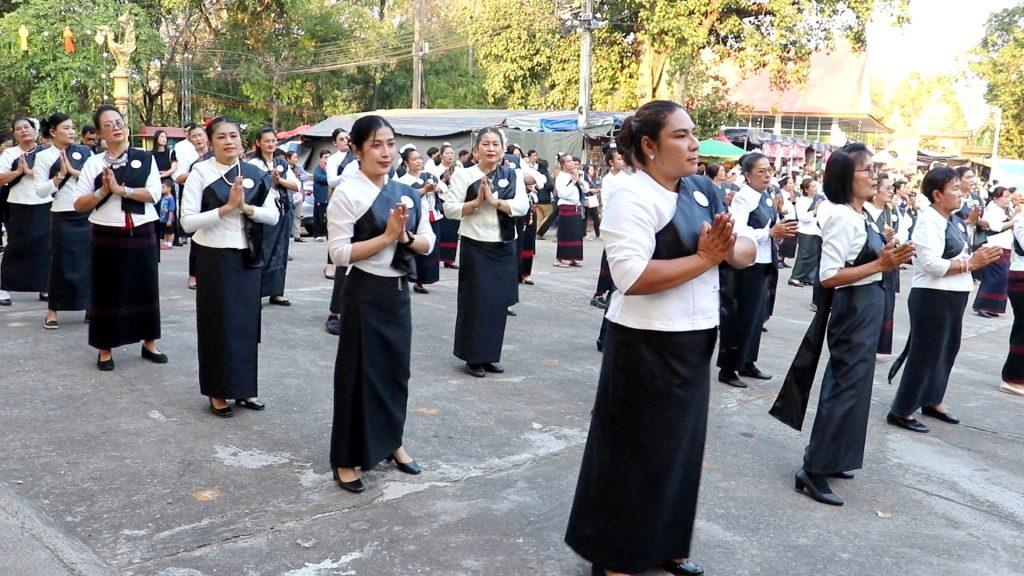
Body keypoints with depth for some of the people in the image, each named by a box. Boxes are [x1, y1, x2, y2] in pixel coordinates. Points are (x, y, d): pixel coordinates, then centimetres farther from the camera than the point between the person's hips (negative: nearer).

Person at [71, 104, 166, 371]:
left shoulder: (145, 158, 2)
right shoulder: (94, 162, 1)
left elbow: (154, 194, -11)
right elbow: (79, 204, 0)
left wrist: (121, 189, -17)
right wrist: (103, 191, -15)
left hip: (142, 234, 0)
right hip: (107, 236, 0)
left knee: (145, 288, 9)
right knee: (108, 291, 6)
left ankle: (149, 343, 23)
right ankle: (105, 349, 18)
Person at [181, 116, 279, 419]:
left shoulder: (254, 174, 4)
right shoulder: (200, 173, -7)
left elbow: (273, 215, 2)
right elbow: (187, 222, -14)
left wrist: (245, 207, -14)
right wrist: (226, 208, -21)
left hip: (247, 257, 4)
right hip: (214, 258, -3)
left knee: (247, 321, 10)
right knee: (217, 322, 5)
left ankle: (244, 387, 24)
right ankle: (218, 391, 17)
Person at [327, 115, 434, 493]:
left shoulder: (407, 193, 6)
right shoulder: (348, 194, -12)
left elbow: (428, 244, 7)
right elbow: (339, 253, -17)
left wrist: (405, 236, -13)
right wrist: (386, 236, -20)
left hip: (398, 292, 6)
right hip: (365, 294, -6)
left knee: (397, 368, 16)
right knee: (358, 372, 2)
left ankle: (392, 442, 35)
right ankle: (346, 459, 15)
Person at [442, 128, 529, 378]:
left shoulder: (512, 176, 6)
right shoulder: (464, 175, -2)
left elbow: (522, 206, -7)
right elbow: (450, 209, -7)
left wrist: (494, 200, -17)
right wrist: (477, 202, -18)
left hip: (504, 247, 4)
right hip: (475, 246, -3)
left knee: (498, 303, 8)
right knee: (474, 301, 1)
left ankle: (490, 355, 20)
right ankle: (473, 358, 12)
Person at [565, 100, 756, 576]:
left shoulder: (703, 191, 8)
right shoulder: (633, 197, -16)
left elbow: (747, 251, 9)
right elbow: (631, 277, -27)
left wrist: (728, 247, -13)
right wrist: (705, 257, -22)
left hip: (694, 340, 8)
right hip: (647, 344, -8)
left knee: (681, 445, 17)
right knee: (637, 451, 4)